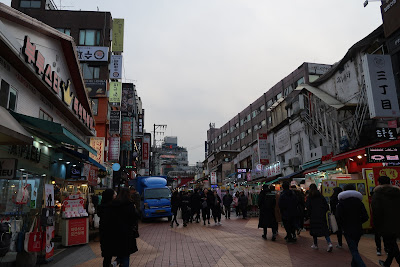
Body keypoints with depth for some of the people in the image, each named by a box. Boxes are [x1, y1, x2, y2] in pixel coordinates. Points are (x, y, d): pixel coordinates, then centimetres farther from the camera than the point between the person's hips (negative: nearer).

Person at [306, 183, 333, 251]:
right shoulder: (321, 196, 6)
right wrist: (324, 212, 16)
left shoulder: (309, 197, -4)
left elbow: (308, 207, -8)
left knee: (314, 229, 9)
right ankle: (329, 243, -12)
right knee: (325, 229, 5)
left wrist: (308, 215, 4)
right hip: (322, 216, 3)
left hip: (313, 216, -3)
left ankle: (315, 245, 16)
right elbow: (327, 206, 5)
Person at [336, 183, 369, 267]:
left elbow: (338, 218, -12)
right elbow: (365, 217, 0)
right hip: (358, 229, 5)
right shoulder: (359, 202, 2)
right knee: (354, 248, 21)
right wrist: (358, 222, 15)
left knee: (354, 251, -3)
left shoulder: (341, 203, -7)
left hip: (348, 230, -4)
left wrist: (343, 226, 4)